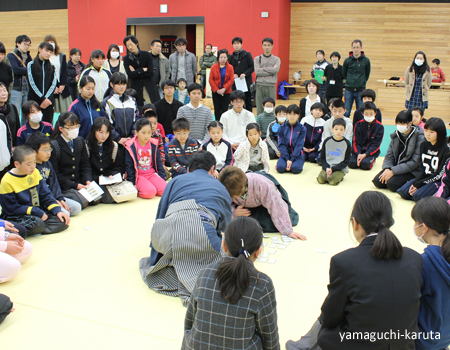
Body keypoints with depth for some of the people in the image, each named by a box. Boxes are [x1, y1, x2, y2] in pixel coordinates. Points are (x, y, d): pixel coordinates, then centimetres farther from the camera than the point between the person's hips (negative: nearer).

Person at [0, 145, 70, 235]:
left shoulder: (35, 173, 4)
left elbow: (46, 195, 8)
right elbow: (12, 209, -14)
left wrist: (57, 210, -7)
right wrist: (37, 212, -19)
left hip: (37, 212, 7)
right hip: (17, 216, -6)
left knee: (62, 219, -14)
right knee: (36, 224, -37)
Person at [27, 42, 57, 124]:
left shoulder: (51, 66, 11)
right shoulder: (31, 65, 2)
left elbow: (54, 83, 3)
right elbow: (32, 84, -5)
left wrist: (47, 98, -9)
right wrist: (43, 98, -11)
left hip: (49, 100, 2)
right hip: (34, 100, -2)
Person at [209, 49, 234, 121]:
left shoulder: (230, 67, -1)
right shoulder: (213, 67, 1)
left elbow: (231, 80, -4)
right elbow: (211, 80, 0)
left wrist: (224, 89, -15)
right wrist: (217, 90, -11)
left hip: (226, 92, -1)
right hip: (215, 92, 1)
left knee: (225, 109, -2)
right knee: (217, 109, 5)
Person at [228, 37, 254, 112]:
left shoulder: (247, 55, 1)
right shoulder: (231, 57, 10)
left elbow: (252, 67, -3)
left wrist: (245, 74, -17)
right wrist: (233, 75, -7)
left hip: (246, 81, -3)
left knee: (248, 101, 4)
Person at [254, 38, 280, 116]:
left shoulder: (276, 59, 9)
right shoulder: (257, 59, 8)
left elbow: (276, 69, -11)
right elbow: (257, 71, -8)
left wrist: (263, 69, -5)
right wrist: (271, 71, -7)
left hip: (271, 87, 0)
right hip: (260, 86, 0)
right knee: (259, 109, 3)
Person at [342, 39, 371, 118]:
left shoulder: (366, 60, 0)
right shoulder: (347, 60, -1)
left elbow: (367, 74, 14)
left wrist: (363, 82, 14)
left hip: (361, 90, 0)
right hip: (349, 90, 0)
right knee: (346, 112, 2)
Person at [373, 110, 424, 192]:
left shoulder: (419, 137, -14)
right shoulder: (396, 135, 4)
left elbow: (414, 162, -18)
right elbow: (389, 155, 4)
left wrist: (393, 171, -23)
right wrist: (387, 169, -18)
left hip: (411, 171, -5)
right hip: (395, 167, 6)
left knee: (391, 183, -28)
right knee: (377, 181, -15)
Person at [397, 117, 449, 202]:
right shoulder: (424, 145, 5)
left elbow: (440, 174, -16)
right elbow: (421, 167, 6)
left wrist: (419, 184, -17)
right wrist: (415, 182, -12)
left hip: (438, 181, -6)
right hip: (423, 177, 6)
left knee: (417, 196, -26)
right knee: (403, 192, -14)